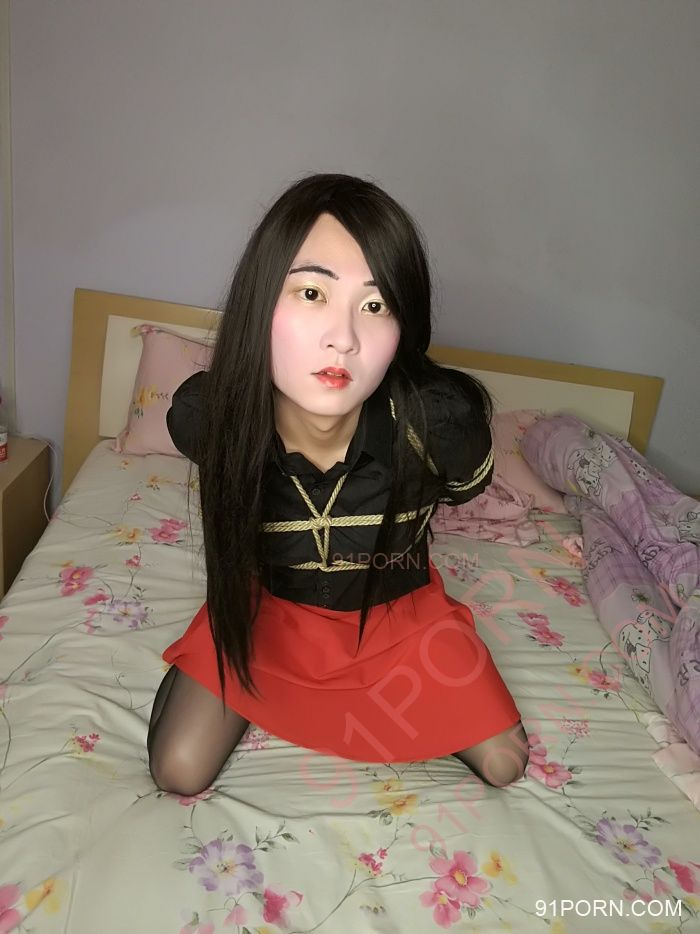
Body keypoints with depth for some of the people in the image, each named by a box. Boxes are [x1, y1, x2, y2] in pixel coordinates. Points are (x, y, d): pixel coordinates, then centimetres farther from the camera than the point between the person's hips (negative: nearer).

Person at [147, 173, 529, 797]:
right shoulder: (202, 414, -29)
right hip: (270, 609, 0)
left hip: (399, 610, 1)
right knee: (178, 773, -4)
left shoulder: (442, 419, -34)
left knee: (503, 764, 6)